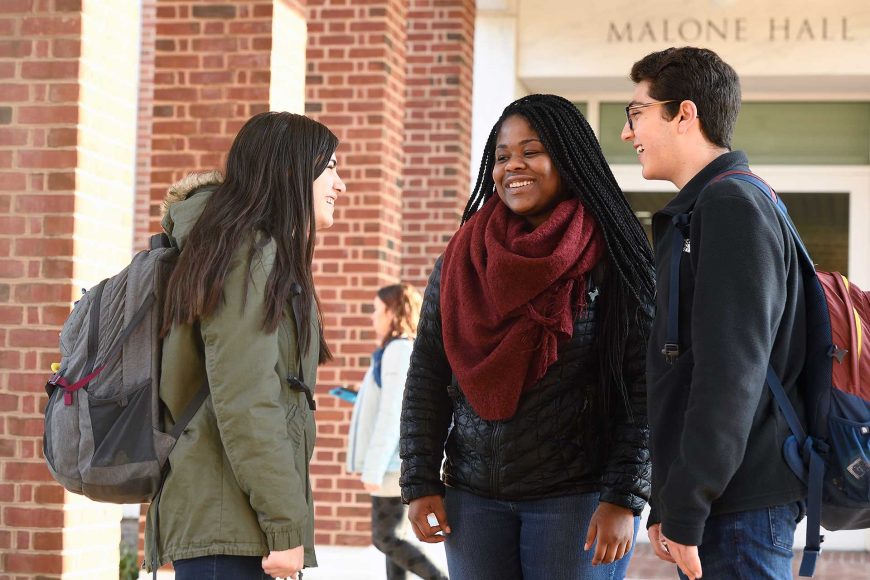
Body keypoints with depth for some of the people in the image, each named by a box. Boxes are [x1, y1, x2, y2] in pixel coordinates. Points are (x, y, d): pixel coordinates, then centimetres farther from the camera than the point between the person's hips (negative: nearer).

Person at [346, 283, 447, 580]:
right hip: (395, 464, 10)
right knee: (392, 536, 9)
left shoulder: (398, 350, -14)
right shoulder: (409, 350, 15)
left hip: (394, 463, -10)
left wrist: (373, 467, -20)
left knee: (385, 537, -8)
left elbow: (392, 413, -19)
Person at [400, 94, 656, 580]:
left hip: (577, 498, -4)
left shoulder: (615, 262, -4)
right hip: (474, 497, 4)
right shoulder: (461, 259, 7)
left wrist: (624, 499, -14)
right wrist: (420, 483, 3)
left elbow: (643, 391, -8)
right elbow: (426, 379, 9)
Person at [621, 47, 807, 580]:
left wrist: (685, 510, -20)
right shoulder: (696, 210, 19)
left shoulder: (733, 205, -12)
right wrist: (667, 505, 19)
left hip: (738, 510, -9)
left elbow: (730, 374, -21)